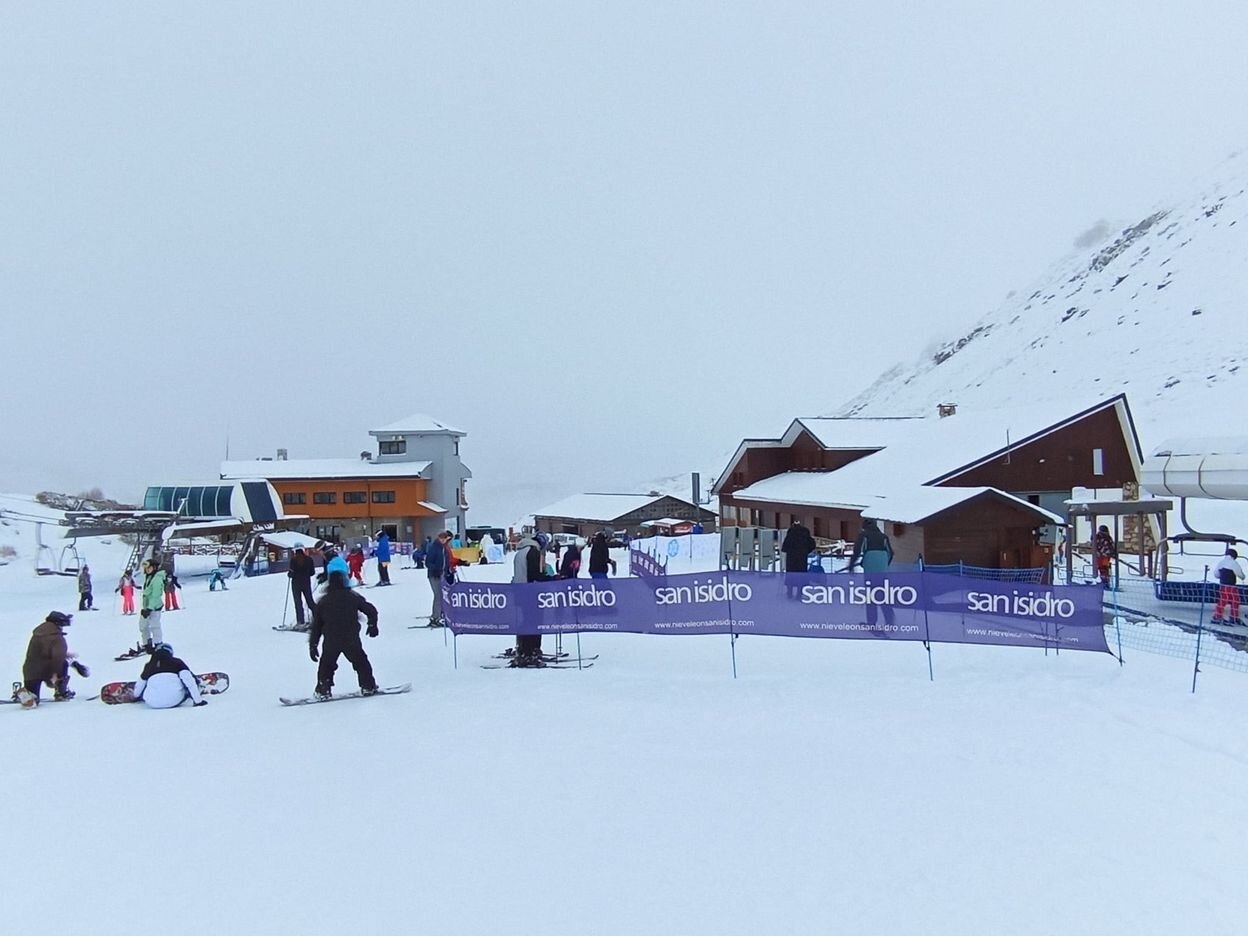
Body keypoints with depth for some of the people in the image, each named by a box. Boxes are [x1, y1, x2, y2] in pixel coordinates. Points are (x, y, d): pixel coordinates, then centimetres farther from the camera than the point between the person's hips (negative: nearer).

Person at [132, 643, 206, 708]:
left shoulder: (149, 666, 16)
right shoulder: (177, 663, 8)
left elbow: (139, 685, 29)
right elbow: (188, 679, -3)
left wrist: (136, 696, 50)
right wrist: (198, 700, -3)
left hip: (153, 704, 3)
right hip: (175, 701, -3)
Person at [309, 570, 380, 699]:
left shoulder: (323, 601, 4)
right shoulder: (353, 597, 1)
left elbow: (316, 625, 6)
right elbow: (371, 611, 4)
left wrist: (312, 645, 11)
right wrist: (372, 625, 22)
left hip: (330, 641, 1)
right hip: (351, 640, -1)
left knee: (326, 664, 18)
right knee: (360, 662, 16)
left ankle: (323, 690, 13)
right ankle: (367, 686, 16)